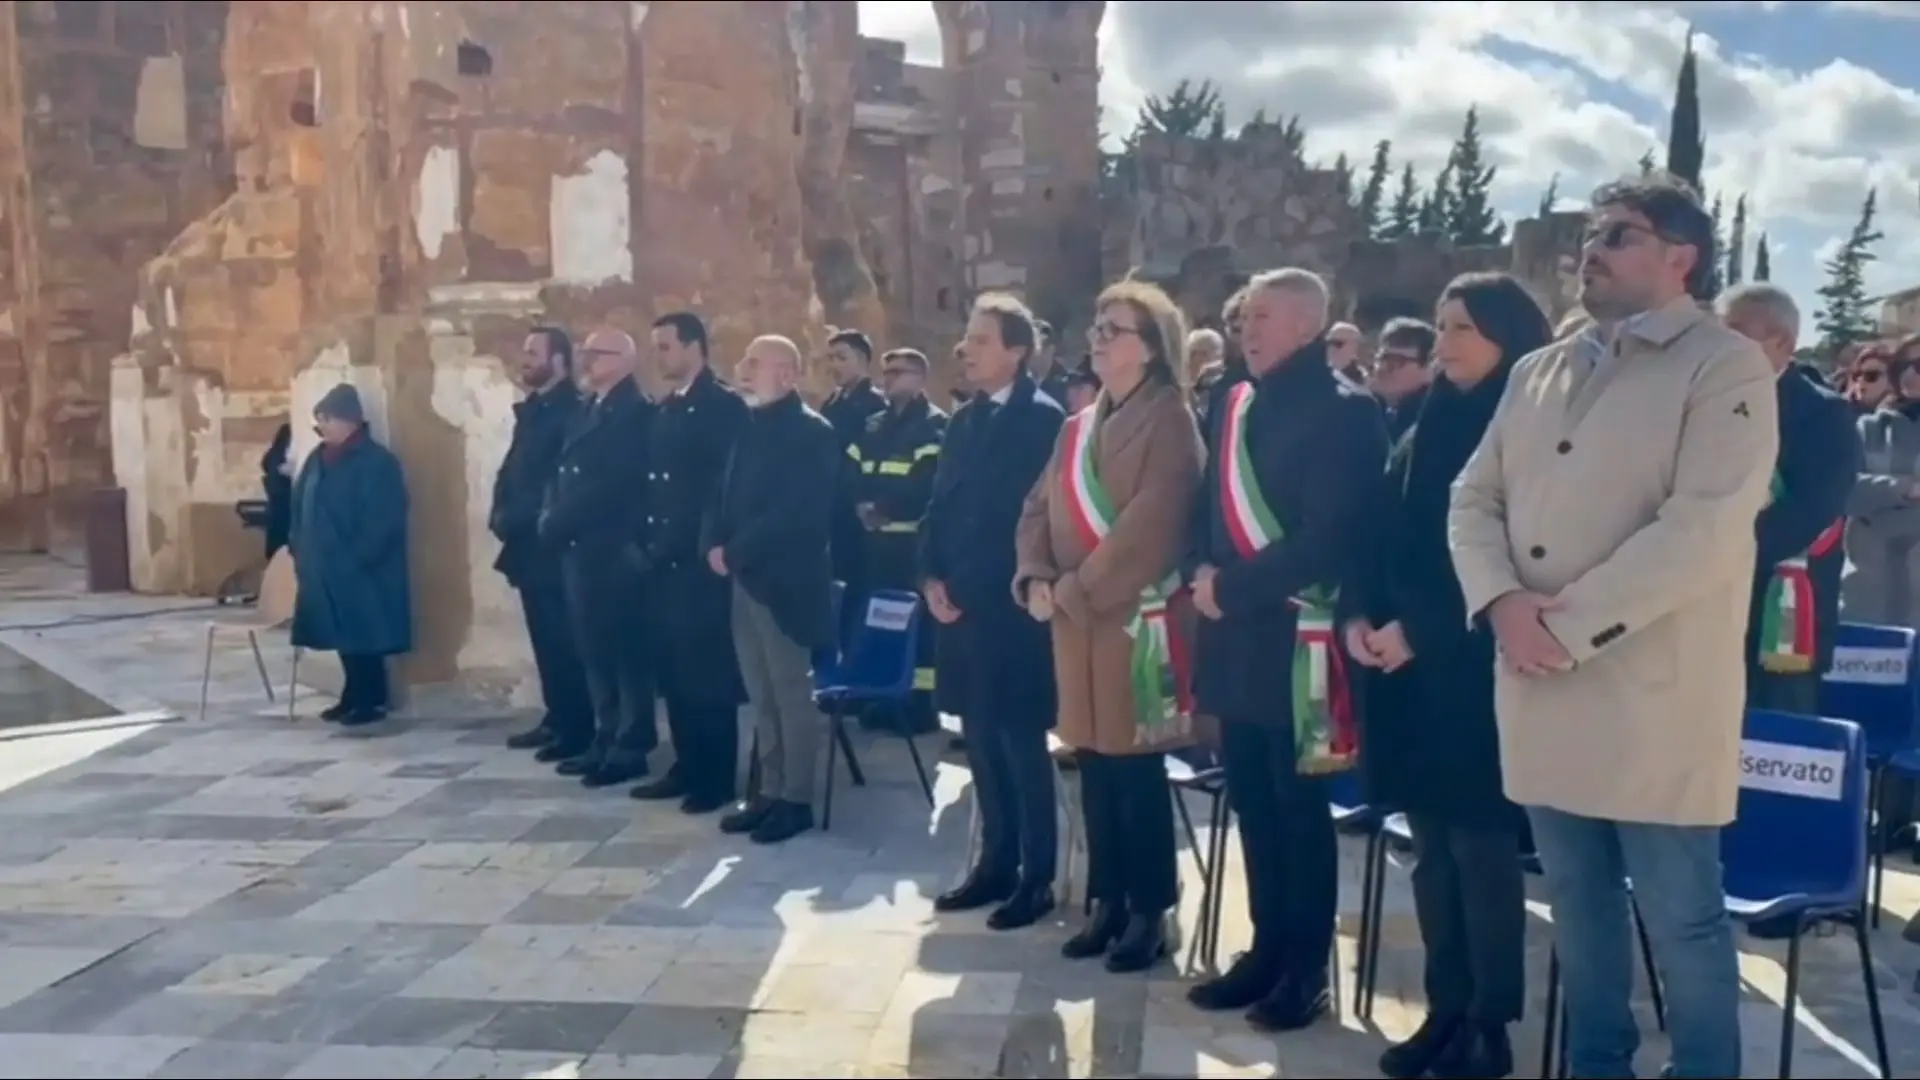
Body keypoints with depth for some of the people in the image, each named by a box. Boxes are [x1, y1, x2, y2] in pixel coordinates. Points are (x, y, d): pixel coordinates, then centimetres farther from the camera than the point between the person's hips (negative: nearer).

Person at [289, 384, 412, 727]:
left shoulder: (377, 462, -12)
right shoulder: (319, 459, 12)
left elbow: (383, 522, -17)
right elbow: (300, 507, 16)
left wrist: (355, 558, -20)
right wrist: (300, 550, 7)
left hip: (362, 571, -8)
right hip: (325, 569, 8)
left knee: (362, 635, -3)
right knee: (344, 636, 13)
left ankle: (371, 701, 6)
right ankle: (354, 697, 22)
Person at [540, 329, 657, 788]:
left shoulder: (636, 411, -11)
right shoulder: (586, 409, 17)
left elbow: (609, 484, -19)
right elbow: (564, 471, 15)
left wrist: (558, 522, -14)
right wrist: (552, 519, -2)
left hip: (615, 550, -9)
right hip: (579, 548, 9)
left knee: (625, 651, -1)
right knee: (595, 651, 13)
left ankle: (630, 749, 7)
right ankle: (605, 740, 22)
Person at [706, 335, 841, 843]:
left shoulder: (811, 431, -10)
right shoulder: (752, 428, 15)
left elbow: (796, 514, -20)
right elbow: (729, 495, 17)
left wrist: (735, 552, -17)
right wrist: (715, 543, -1)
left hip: (786, 581, -8)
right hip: (747, 578, 8)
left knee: (793, 694, 0)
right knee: (762, 696, 13)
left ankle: (796, 799, 9)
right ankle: (770, 790, 22)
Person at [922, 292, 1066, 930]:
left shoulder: (1042, 419, -9)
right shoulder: (964, 421, 15)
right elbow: (940, 505, 15)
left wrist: (967, 588, -14)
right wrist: (932, 577, 0)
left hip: (1009, 608, -7)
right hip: (959, 605, 7)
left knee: (1022, 743, 1)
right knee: (982, 741, 13)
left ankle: (1036, 878, 11)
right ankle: (997, 864, 24)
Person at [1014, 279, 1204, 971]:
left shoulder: (1168, 421, -8)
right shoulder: (1078, 428, 16)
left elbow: (1148, 523, -18)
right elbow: (1039, 511, 13)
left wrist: (1075, 589, -15)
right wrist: (1036, 578, -5)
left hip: (1136, 618, -7)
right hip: (1076, 620, 7)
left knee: (1136, 767, -1)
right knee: (1094, 764, 11)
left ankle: (1149, 912, 11)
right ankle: (1108, 902, 22)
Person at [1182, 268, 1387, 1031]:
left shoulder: (1343, 411, -8)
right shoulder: (1234, 405, 14)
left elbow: (1328, 535, -17)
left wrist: (1233, 587, -15)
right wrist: (1203, 573, -3)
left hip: (1295, 636, -7)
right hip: (1235, 635, 7)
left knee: (1298, 806, 3)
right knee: (1252, 802, 13)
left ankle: (1307, 970, 16)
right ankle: (1268, 949, 26)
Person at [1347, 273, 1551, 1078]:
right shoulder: (1423, 429, 14)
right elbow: (1382, 534, 13)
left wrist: (1417, 632, -16)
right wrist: (1358, 613, -2)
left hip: (1475, 671, -6)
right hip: (1407, 669, 7)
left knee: (1479, 845, 0)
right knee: (1432, 848, 11)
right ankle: (1446, 1009, 22)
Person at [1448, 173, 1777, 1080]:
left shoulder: (1726, 367, -5)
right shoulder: (1539, 370, 15)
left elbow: (1704, 528, -16)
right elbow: (1474, 498, 11)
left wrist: (1572, 622, -17)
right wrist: (1502, 601, -8)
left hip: (1651, 694, -6)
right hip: (1543, 685, 6)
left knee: (1680, 918, 3)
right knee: (1577, 903, 16)